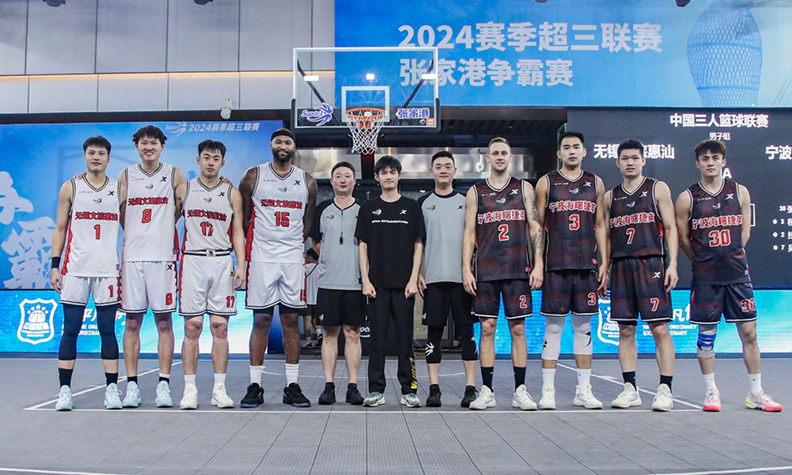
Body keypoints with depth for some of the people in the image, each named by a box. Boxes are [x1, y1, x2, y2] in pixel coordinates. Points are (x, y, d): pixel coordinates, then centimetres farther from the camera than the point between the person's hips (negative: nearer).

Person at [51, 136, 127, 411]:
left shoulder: (120, 190, 9)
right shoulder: (70, 188, 7)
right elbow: (60, 229, 9)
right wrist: (55, 266, 1)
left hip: (108, 269, 0)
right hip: (75, 268, 0)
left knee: (108, 330, 3)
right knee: (70, 330, 1)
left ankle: (112, 388, 8)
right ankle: (65, 390, 7)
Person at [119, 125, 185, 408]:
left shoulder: (174, 175, 6)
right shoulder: (126, 176, 10)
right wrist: (135, 234, 12)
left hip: (163, 257, -1)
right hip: (132, 256, 2)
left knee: (164, 322, 0)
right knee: (132, 323, 3)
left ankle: (164, 385, 4)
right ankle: (132, 385, 8)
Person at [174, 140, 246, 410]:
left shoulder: (232, 193, 10)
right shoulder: (184, 190, 9)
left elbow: (237, 232, 9)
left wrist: (241, 265, -1)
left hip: (222, 261, 0)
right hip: (192, 260, 0)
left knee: (220, 327, 0)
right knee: (192, 327, -2)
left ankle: (219, 389, 6)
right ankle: (190, 389, 4)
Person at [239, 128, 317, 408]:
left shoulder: (307, 181, 9)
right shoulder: (253, 176, 4)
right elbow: (243, 219, 8)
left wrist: (296, 244, 12)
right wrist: (247, 253, 6)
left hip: (293, 259, 2)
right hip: (261, 258, -2)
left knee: (291, 320, 4)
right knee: (261, 320, 0)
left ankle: (292, 386, 10)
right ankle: (255, 386, 8)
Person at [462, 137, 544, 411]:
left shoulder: (524, 188, 10)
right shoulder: (475, 192, 9)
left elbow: (534, 227, 6)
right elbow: (469, 233, 6)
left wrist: (538, 264, -4)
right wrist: (466, 270, -2)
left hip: (518, 269, 0)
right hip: (486, 270, 0)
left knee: (518, 328, 2)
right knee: (487, 328, 1)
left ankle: (520, 390, 9)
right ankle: (487, 390, 8)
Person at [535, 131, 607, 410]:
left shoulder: (596, 183, 13)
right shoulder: (546, 183, 5)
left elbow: (600, 225, 13)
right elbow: (538, 226, 4)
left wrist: (604, 263, 5)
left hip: (587, 265, 3)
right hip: (555, 266, -3)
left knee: (584, 327, 7)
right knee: (553, 327, -1)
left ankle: (583, 390, 14)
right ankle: (548, 389, 6)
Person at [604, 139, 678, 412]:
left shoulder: (658, 189, 6)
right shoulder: (610, 197, 15)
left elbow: (670, 228, 1)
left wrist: (672, 264, -9)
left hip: (651, 264, -3)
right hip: (621, 266, 4)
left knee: (660, 329, -5)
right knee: (625, 331, 4)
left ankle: (665, 390, 2)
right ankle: (630, 389, 11)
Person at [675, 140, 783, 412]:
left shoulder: (740, 192, 7)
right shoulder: (687, 198, 0)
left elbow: (745, 230, 13)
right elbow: (682, 238, 4)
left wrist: (732, 256, 7)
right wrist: (705, 260, 7)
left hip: (737, 273, 2)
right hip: (705, 277, -2)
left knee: (749, 332, 3)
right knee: (707, 334, 3)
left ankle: (756, 393, 14)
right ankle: (711, 392, 15)